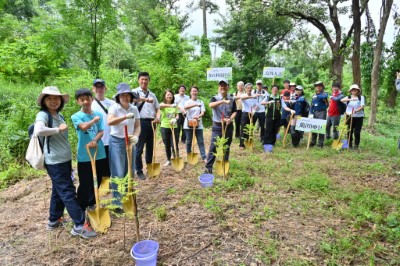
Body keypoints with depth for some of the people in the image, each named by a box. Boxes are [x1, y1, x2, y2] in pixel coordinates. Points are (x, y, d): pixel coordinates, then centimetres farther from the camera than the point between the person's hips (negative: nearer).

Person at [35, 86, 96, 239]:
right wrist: (58, 129, -23)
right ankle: (79, 226, 1)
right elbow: (38, 131, -36)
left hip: (65, 159, 9)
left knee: (59, 191, 18)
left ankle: (54, 221, 33)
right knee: (68, 192, -5)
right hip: (54, 161, -9)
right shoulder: (43, 115, -13)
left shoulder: (59, 116, 12)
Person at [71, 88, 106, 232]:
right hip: (84, 156, -4)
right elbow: (84, 127, -26)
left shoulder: (99, 114, 4)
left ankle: (91, 204, 36)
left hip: (99, 153, 4)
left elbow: (101, 131, -3)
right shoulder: (76, 116, -6)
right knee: (85, 184, 0)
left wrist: (95, 141, -21)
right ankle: (81, 210, 14)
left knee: (97, 181, 16)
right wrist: (95, 119, -10)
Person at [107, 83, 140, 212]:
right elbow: (109, 122, -30)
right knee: (118, 174, -2)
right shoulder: (114, 107, -12)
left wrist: (136, 136, -17)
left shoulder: (134, 109, 2)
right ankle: (117, 203, 11)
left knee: (130, 172, 13)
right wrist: (126, 116, -39)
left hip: (130, 142, 5)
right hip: (116, 142, -5)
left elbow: (137, 126, 3)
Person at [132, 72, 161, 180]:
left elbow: (157, 108, 18)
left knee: (150, 147, 13)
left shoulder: (152, 94, 16)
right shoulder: (135, 92, -1)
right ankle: (139, 171, 9)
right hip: (141, 122, -5)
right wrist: (145, 99, -39)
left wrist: (157, 117, -3)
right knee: (139, 148, 0)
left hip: (151, 122, 5)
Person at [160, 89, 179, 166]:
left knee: (174, 145, -2)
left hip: (174, 127, 1)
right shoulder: (163, 104, -3)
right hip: (165, 127, -1)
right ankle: (168, 160, 22)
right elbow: (160, 106, -28)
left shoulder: (174, 105, 8)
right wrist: (170, 105, -48)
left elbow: (177, 116, 7)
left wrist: (175, 119, -18)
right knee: (167, 145, 8)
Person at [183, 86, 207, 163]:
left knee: (201, 141, -1)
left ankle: (204, 157, 0)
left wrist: (198, 116, -26)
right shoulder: (188, 102, 0)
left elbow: (203, 113, -3)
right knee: (189, 141, 8)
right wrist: (195, 104, -41)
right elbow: (186, 107, -25)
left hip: (198, 124, 1)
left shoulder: (200, 102, 6)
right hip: (189, 124, -1)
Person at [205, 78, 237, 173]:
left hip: (228, 126, 3)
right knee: (213, 146, -6)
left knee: (226, 147, 11)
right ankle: (208, 167, -1)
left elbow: (234, 112, 4)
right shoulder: (215, 98, -4)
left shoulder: (231, 99, 5)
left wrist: (230, 119, -17)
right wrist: (223, 101, -40)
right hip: (217, 126, -3)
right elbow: (210, 105, -27)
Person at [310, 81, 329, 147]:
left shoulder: (324, 93, -2)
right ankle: (313, 141, 17)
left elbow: (324, 97, -29)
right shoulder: (314, 95, 14)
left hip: (322, 112, -5)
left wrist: (317, 97, -21)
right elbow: (311, 105, 11)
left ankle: (320, 143, -3)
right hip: (315, 112, 5)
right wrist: (311, 113, 1)